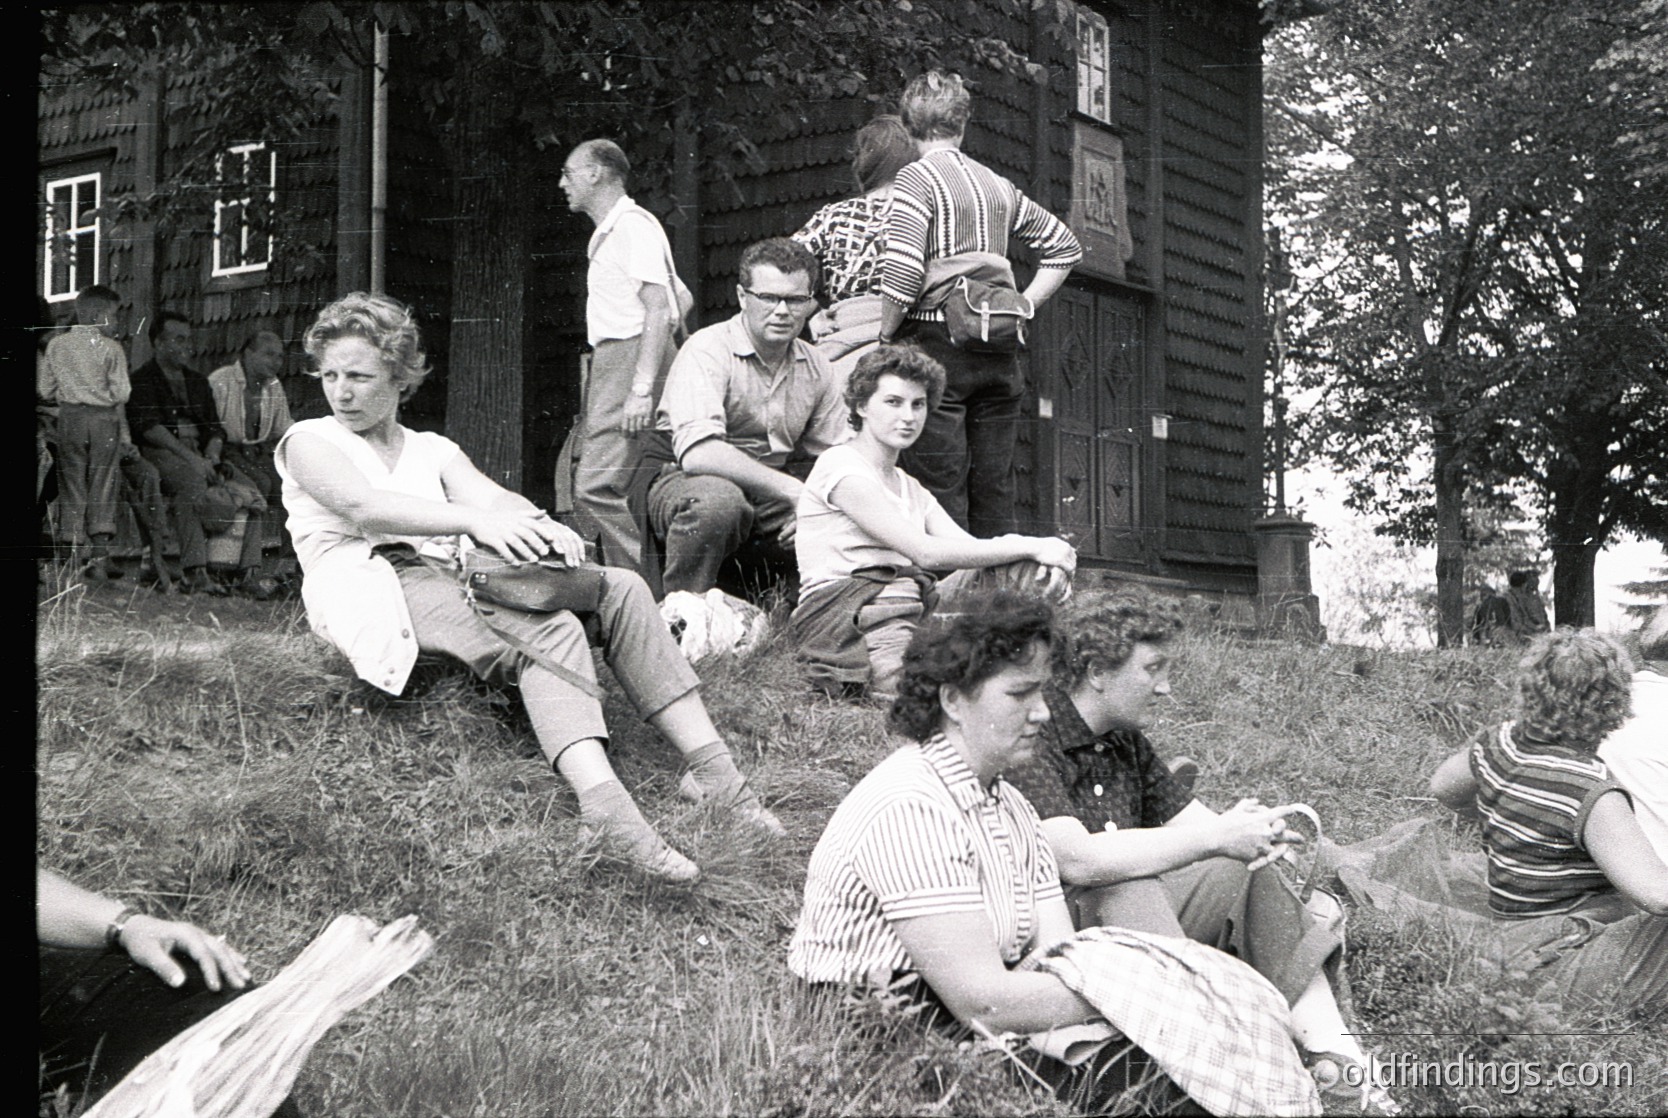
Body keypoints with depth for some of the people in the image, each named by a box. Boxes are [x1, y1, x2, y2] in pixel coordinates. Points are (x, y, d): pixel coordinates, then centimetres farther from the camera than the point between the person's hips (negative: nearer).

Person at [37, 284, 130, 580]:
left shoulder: (56, 345, 4)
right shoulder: (111, 349, -8)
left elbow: (45, 390, 6)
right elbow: (121, 393, -12)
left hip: (69, 418, 3)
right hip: (104, 420, -3)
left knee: (72, 485, 8)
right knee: (103, 486, 3)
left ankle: (76, 554, 6)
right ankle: (99, 556, -1)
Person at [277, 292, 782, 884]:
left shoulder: (433, 450, 28)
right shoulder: (308, 441, 12)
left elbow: (492, 497, 7)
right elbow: (364, 507, -10)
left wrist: (540, 525, -18)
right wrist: (475, 519, -25)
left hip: (449, 573, 6)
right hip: (378, 582, -6)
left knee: (620, 589, -15)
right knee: (552, 630, -33)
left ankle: (710, 763, -23)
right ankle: (603, 804, -56)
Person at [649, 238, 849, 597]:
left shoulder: (815, 367, 7)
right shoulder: (707, 351, -14)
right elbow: (697, 453, -29)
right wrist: (791, 489, -30)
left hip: (770, 495, 6)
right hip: (685, 482, -5)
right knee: (718, 501, -40)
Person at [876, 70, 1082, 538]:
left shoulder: (917, 178, -4)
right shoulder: (999, 186, 14)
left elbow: (902, 272, -16)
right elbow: (1066, 246, 23)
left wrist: (884, 337, -4)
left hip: (936, 343, -6)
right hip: (999, 355, 6)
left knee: (940, 489, -6)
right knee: (994, 490, 8)